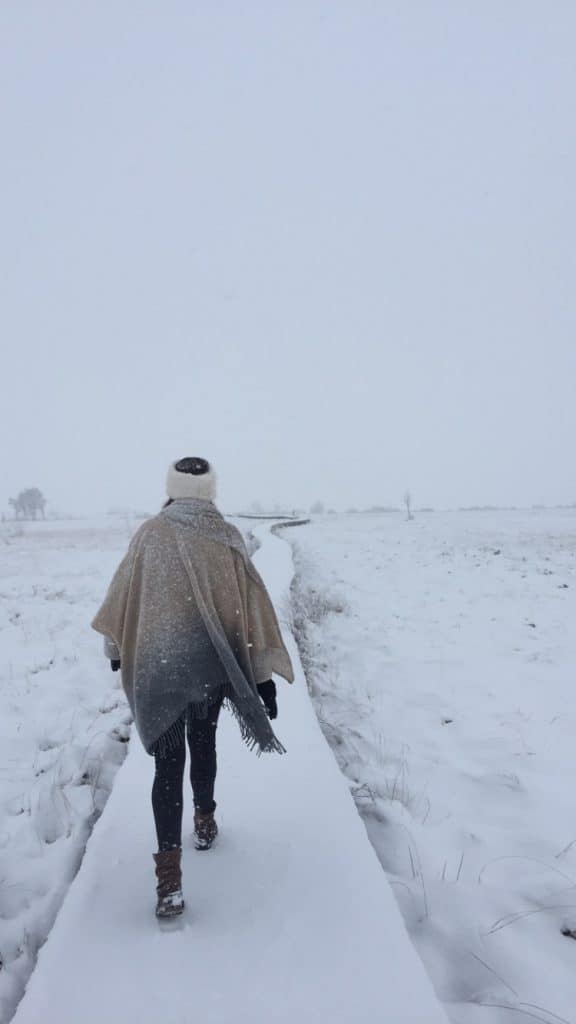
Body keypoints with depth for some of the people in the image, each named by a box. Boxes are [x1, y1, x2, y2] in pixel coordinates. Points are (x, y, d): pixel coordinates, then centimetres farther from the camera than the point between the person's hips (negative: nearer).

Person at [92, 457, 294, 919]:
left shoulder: (149, 534, -5)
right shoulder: (227, 538, -6)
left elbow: (122, 598, 4)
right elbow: (251, 609, -6)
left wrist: (118, 648, 21)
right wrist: (264, 676, -1)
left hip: (157, 664, -1)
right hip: (211, 663, 1)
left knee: (168, 761, 3)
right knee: (202, 742, 23)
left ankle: (169, 873, -2)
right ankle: (205, 822, 41)